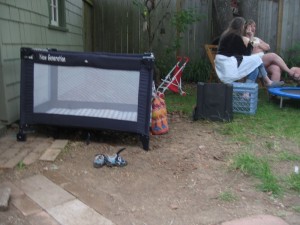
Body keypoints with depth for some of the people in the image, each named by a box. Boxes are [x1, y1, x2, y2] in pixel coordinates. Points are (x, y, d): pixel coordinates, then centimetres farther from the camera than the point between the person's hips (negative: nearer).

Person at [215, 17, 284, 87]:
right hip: (230, 66, -9)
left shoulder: (226, 35, 14)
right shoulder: (236, 37, -13)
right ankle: (268, 82, 7)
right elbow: (246, 54, -6)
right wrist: (249, 43, 6)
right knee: (256, 59, -3)